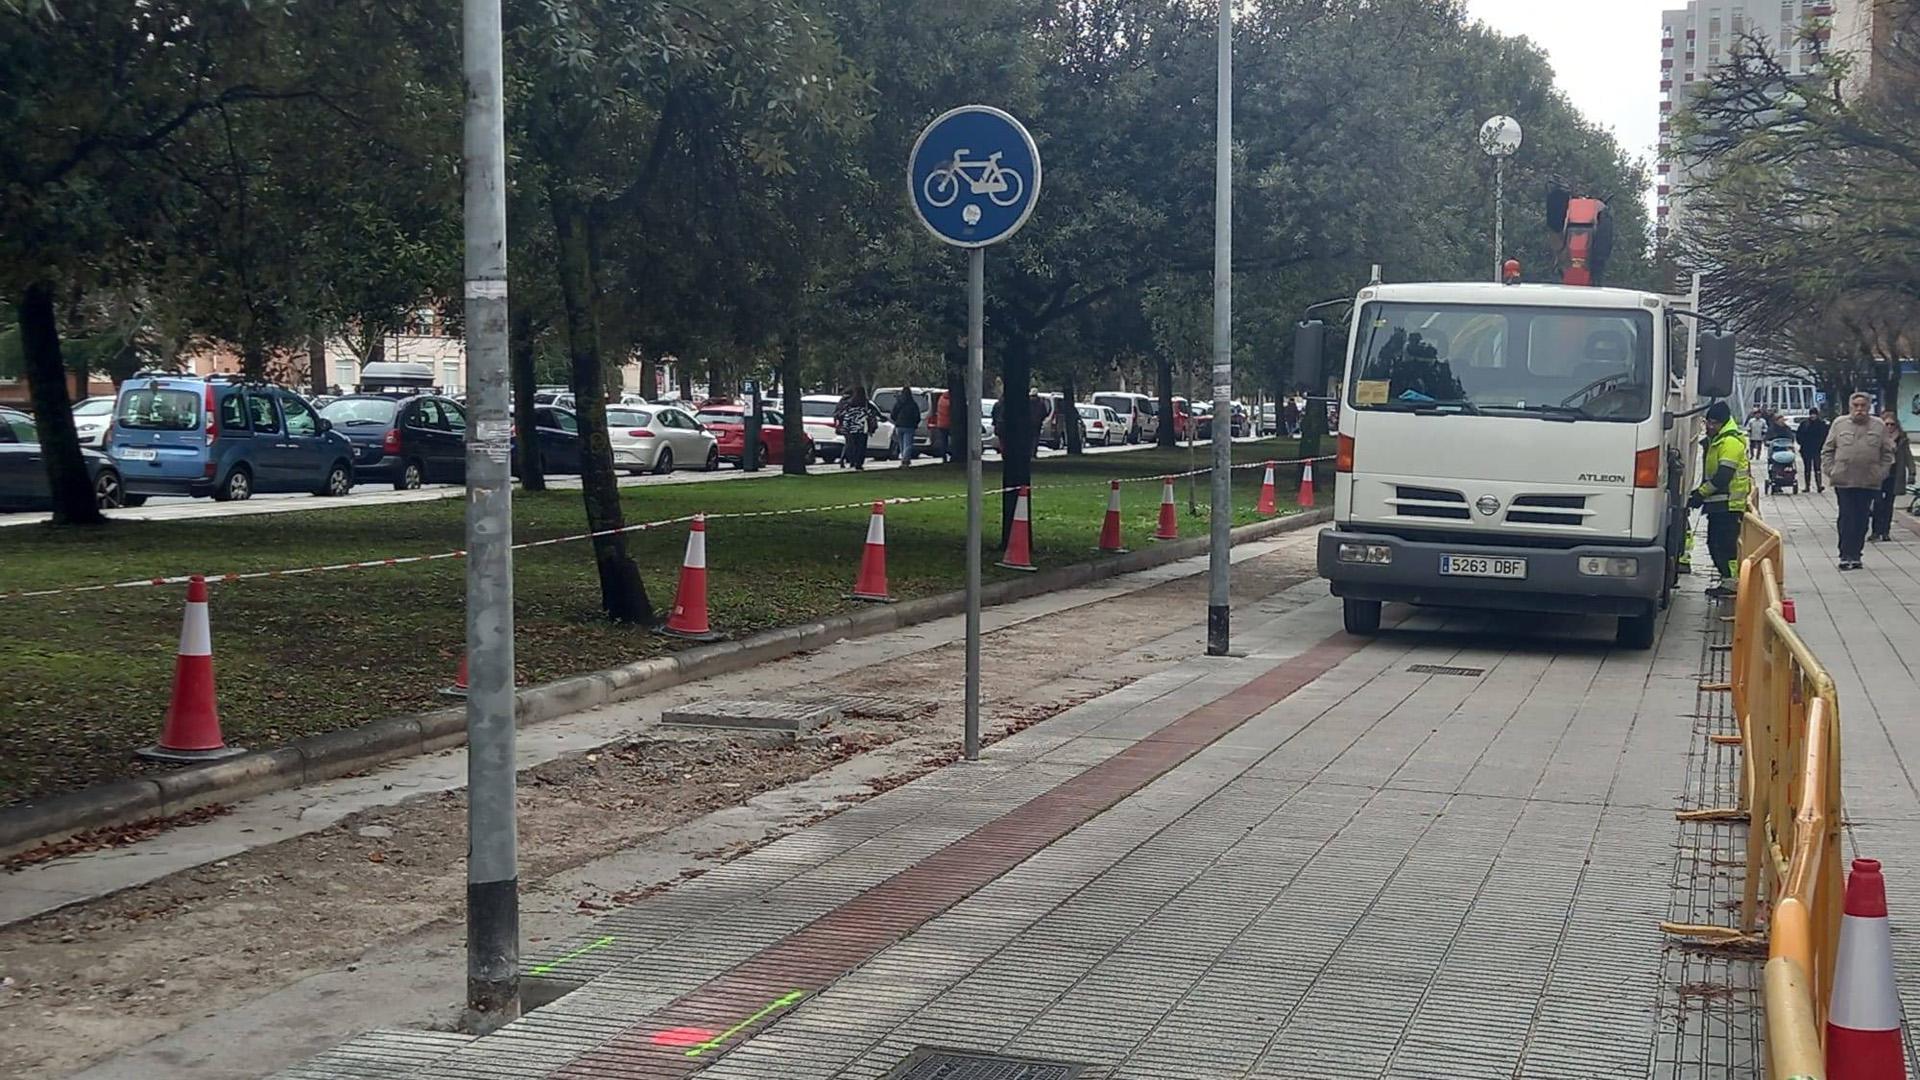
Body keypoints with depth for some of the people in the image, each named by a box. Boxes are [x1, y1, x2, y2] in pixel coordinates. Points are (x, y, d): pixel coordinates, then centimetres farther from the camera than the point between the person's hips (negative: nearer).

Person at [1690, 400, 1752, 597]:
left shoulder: (1730, 442, -14)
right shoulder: (1714, 441, 18)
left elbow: (1722, 477, -21)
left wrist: (1700, 493, -15)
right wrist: (1701, 493, 12)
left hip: (1729, 504, -10)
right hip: (1717, 503, 10)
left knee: (1725, 543, -10)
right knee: (1714, 543, 12)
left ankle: (1731, 582, -8)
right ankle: (1728, 580, 17)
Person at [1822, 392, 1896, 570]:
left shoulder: (1879, 426, 6)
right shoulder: (1839, 424, 5)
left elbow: (1887, 453, 10)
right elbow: (1827, 451, 9)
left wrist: (1881, 473, 0)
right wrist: (1830, 471, -1)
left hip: (1869, 482, 1)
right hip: (1844, 481, -1)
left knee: (1862, 521, 5)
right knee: (1847, 519, -3)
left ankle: (1855, 555, 14)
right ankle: (1845, 556, 0)